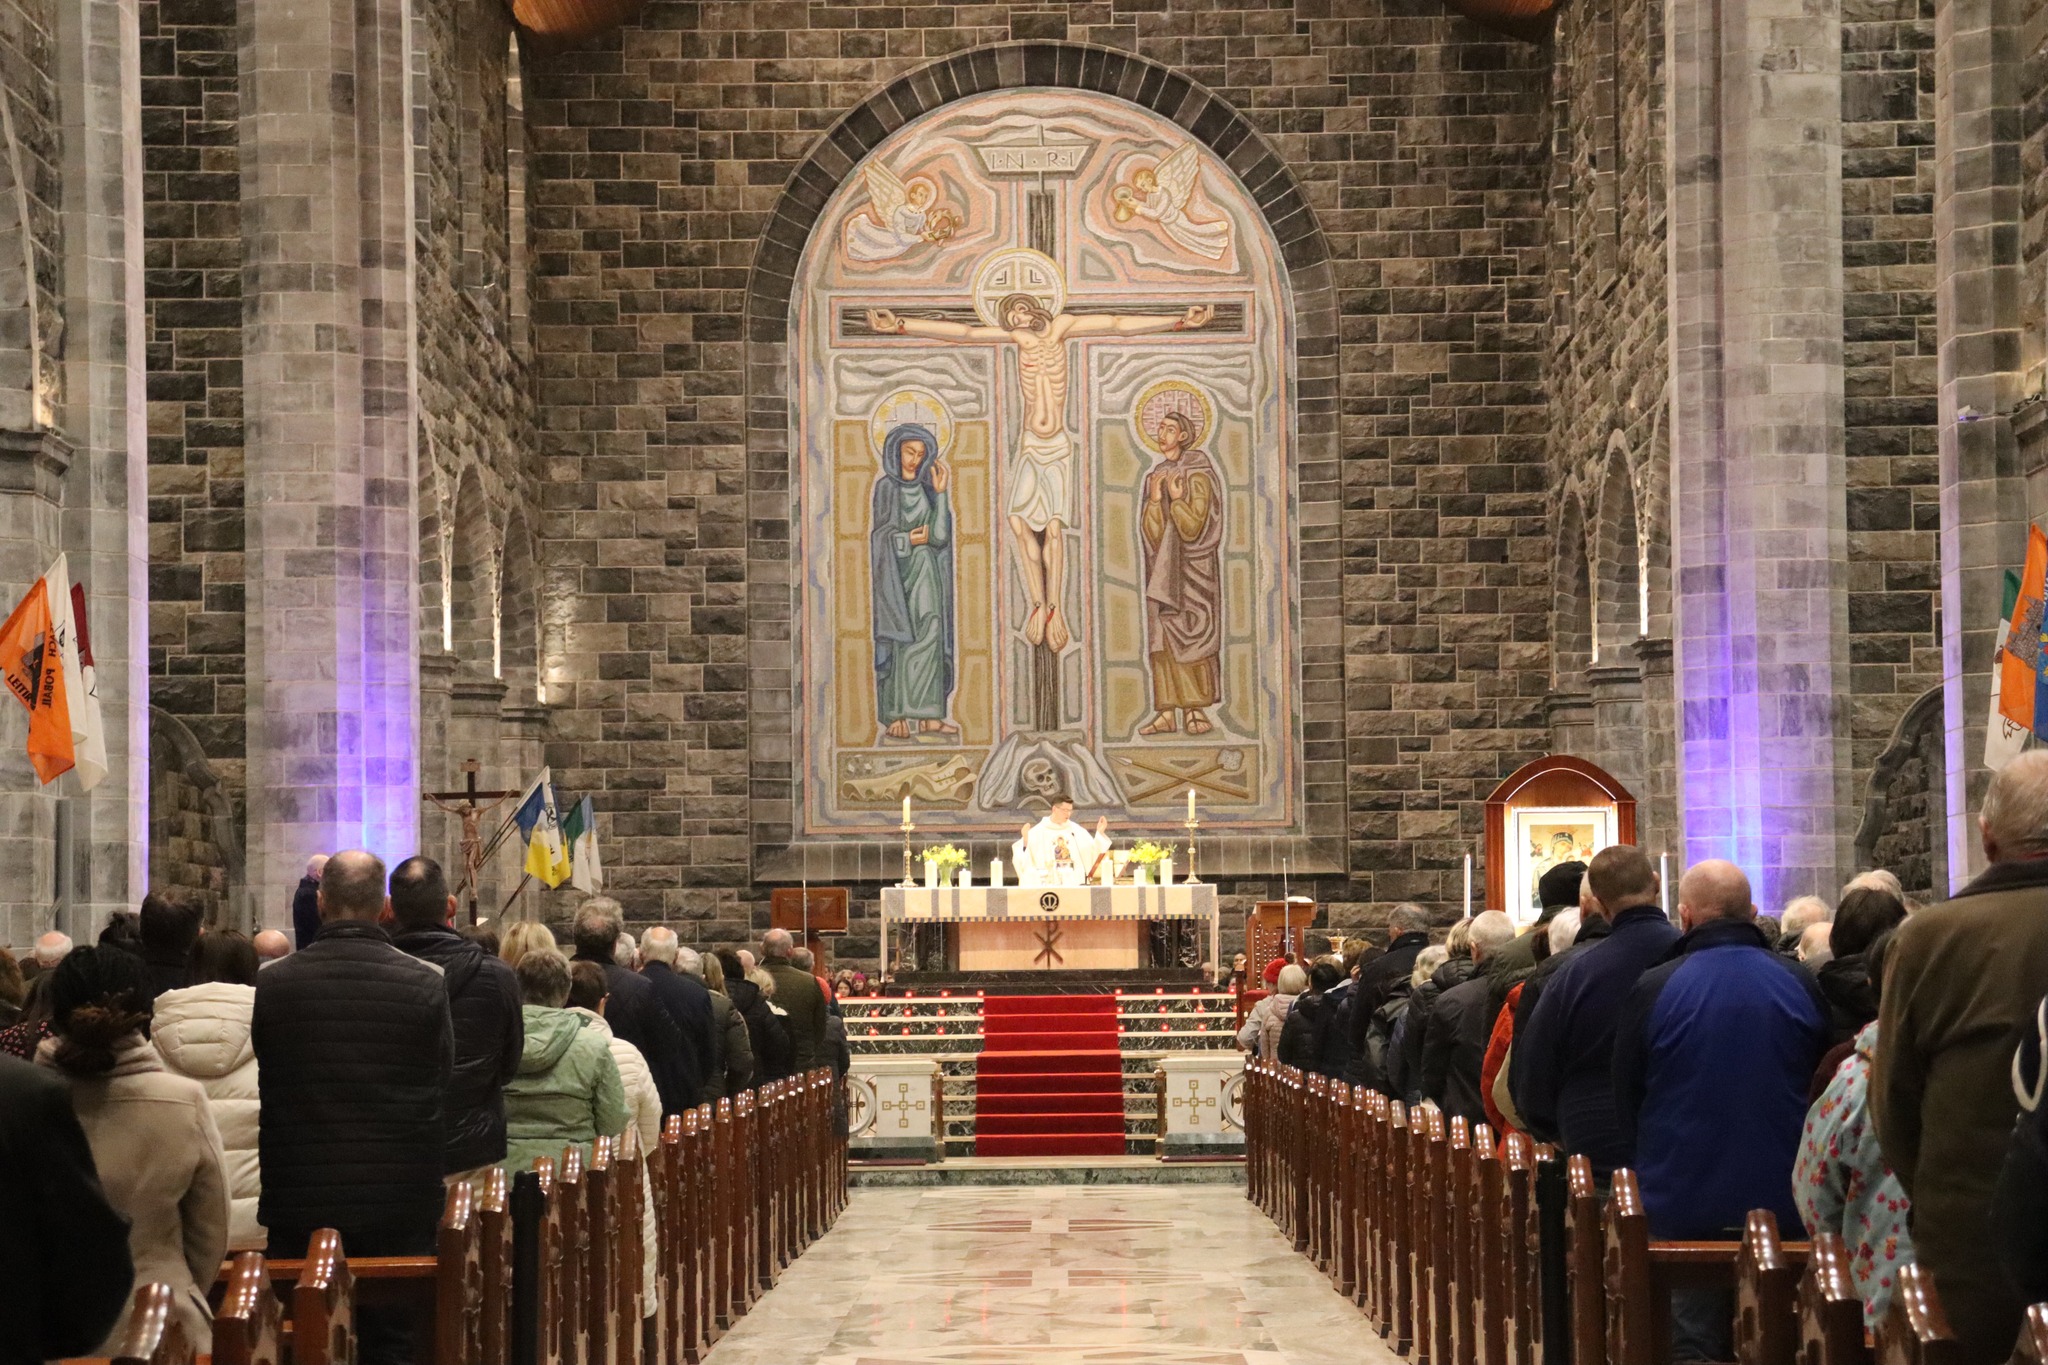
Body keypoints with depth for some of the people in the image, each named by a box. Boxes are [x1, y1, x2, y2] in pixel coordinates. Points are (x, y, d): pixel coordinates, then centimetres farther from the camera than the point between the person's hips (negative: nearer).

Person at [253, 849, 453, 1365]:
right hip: (398, 1202, 0)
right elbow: (442, 1086, 1)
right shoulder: (425, 985, -7)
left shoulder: (272, 984, -5)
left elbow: (259, 1088, 5)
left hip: (300, 1203, 1)